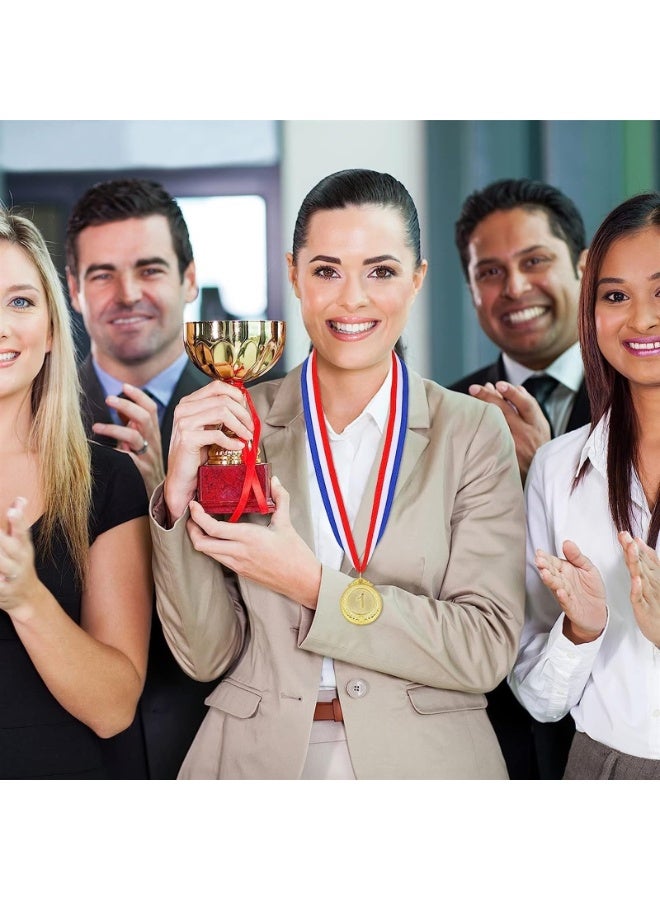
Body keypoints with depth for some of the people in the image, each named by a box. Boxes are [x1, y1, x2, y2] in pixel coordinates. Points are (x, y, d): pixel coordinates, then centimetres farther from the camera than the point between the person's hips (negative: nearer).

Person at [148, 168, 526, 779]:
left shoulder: (473, 431, -7)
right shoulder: (236, 420, -4)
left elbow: (487, 649, -13)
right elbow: (206, 654, -6)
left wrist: (311, 584, -21)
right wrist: (179, 496, -21)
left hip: (424, 758, 0)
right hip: (257, 756, 1)